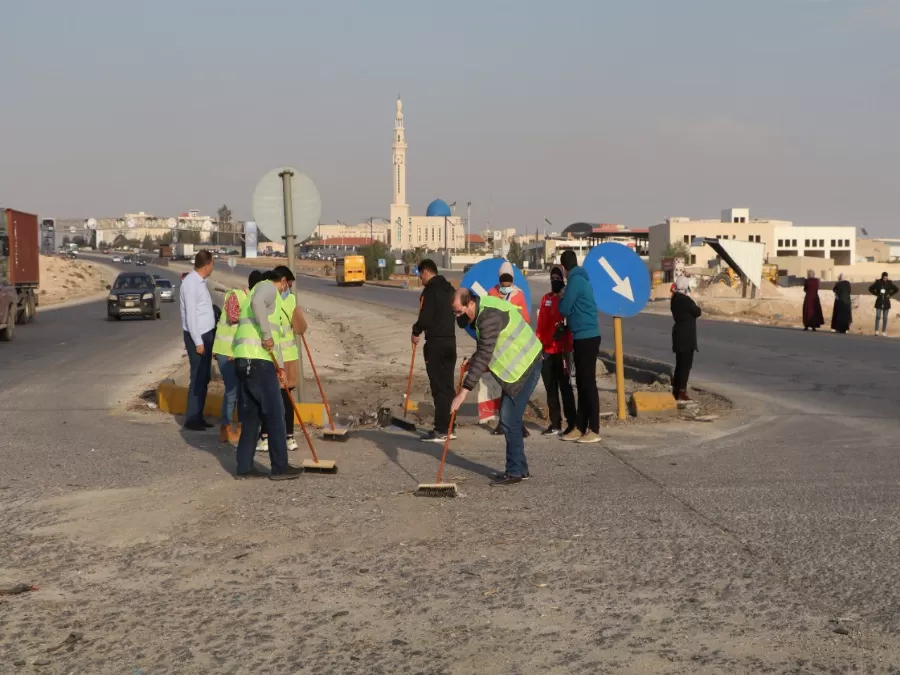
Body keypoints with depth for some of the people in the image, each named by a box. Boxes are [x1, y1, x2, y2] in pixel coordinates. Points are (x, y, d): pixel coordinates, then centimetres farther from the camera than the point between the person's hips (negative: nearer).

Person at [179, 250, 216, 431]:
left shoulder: (200, 281, 11)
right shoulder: (191, 283, -17)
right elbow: (190, 315, -20)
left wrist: (207, 338, 15)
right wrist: (198, 342, -20)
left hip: (206, 334, 9)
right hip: (197, 336, -9)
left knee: (204, 378, 13)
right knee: (198, 378, -5)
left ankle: (198, 416, 21)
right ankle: (191, 419, 1)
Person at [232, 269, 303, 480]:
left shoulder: (267, 294, 28)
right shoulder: (268, 287, -1)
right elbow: (257, 302, -27)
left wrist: (280, 366, 32)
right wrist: (267, 335, -22)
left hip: (246, 361, 10)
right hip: (258, 361, -10)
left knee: (250, 416, 14)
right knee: (275, 414, -1)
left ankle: (244, 467, 16)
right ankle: (280, 467, 4)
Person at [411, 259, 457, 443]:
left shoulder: (430, 290, -13)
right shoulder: (449, 288, 14)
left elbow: (425, 316, -19)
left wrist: (416, 332, -3)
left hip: (435, 343, -8)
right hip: (450, 341, 8)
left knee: (438, 387, -6)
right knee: (448, 385, 12)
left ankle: (441, 430, -6)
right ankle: (449, 428, 16)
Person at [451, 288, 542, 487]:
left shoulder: (489, 316, -26)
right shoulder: (480, 312, 5)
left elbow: (483, 356, -31)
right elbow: (484, 350, 19)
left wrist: (464, 391, -33)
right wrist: (472, 361, -1)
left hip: (525, 366, -10)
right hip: (514, 366, 10)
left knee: (509, 419, -11)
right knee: (508, 418, 13)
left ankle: (515, 472, -3)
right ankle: (518, 469, 22)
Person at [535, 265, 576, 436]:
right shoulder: (546, 299, 14)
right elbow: (540, 324, 16)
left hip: (561, 350, -6)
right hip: (546, 350, 6)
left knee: (565, 387, -4)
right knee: (550, 389, 9)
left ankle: (572, 424, 0)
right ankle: (555, 424, 15)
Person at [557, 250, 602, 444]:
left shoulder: (575, 281, -13)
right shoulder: (581, 279, 15)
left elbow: (564, 309, -11)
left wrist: (561, 298, 7)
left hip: (586, 337, -10)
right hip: (583, 337, 10)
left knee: (588, 383, -7)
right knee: (582, 383, 12)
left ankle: (594, 430, -5)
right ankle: (581, 428, 16)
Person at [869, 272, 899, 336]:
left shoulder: (889, 283, -2)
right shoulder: (878, 282, -4)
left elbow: (896, 289, 10)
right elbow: (870, 289, 8)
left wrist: (890, 295, 1)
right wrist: (876, 294, 0)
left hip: (886, 302, 1)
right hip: (879, 302, -1)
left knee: (885, 318, 5)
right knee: (878, 317, -9)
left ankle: (884, 331, 10)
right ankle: (876, 331, -1)